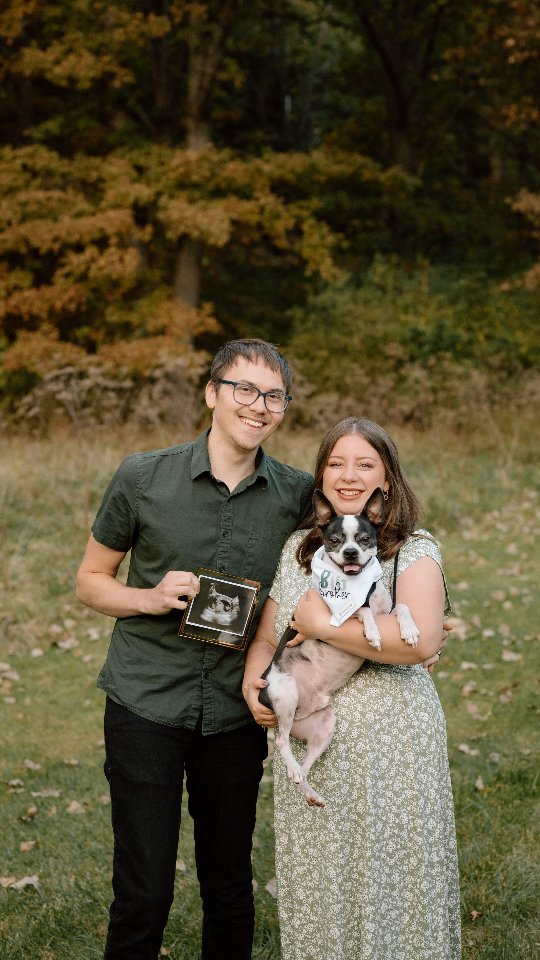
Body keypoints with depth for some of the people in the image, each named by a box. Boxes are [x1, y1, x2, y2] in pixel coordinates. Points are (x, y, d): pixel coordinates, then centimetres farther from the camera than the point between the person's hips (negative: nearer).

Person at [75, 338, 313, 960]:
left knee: (230, 889, 13)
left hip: (237, 715, 2)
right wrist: (150, 598, -14)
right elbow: (90, 581, 5)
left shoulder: (298, 495, 0)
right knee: (144, 892, -1)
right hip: (147, 705, -2)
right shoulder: (142, 479, -5)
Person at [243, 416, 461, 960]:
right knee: (314, 888, 10)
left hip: (389, 746, -4)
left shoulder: (414, 551, -6)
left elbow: (422, 640, -23)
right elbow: (266, 637, 18)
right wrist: (252, 681, -4)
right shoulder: (297, 549, 11)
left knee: (386, 881, 2)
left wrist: (323, 623, -17)